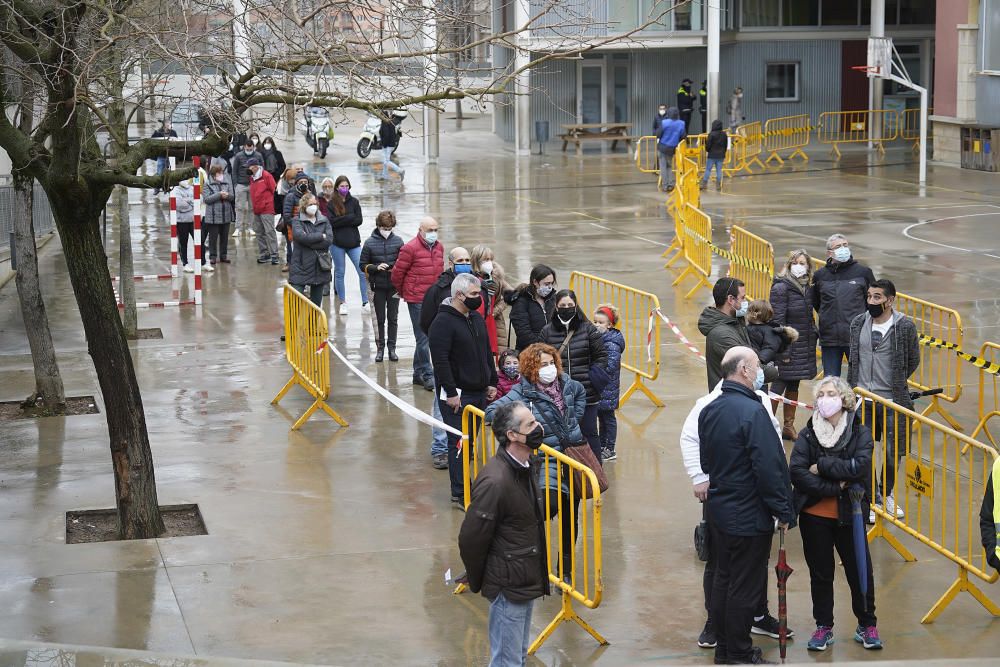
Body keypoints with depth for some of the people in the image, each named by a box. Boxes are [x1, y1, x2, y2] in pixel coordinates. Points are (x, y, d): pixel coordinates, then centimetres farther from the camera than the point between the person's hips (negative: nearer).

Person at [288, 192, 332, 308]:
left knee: (316, 302, 11)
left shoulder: (324, 220, 8)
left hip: (319, 267, 3)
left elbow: (329, 240, -6)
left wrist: (309, 239, -12)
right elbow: (301, 236, -19)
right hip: (301, 267, -3)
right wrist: (321, 236, -9)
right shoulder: (297, 221, 0)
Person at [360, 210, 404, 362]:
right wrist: (376, 267, -17)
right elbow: (363, 265, 0)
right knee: (380, 319, 8)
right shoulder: (370, 243, -5)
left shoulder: (398, 241, -2)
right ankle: (380, 348, 17)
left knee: (393, 319, 6)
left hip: (394, 286, 1)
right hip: (378, 287, -1)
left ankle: (392, 348, 14)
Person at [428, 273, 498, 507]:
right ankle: (460, 494, 1)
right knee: (459, 443, -4)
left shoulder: (477, 318, 12)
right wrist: (451, 393, -21)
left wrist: (492, 382, 16)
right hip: (457, 395, -8)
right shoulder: (443, 322, -14)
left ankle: (466, 488, 21)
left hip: (479, 392, 8)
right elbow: (440, 360, -19)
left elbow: (487, 353, 22)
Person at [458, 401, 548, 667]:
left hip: (527, 583, 9)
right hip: (508, 585, -9)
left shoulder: (526, 466, 3)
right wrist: (477, 582, -6)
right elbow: (471, 538, -20)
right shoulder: (495, 481, -27)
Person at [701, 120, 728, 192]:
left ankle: (704, 184, 6)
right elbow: (726, 145, 11)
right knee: (719, 170, 7)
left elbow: (708, 145, -12)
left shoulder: (711, 134, -14)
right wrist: (723, 154, 20)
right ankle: (718, 185, 6)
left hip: (712, 155, -4)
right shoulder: (724, 134, 4)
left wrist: (707, 151, 8)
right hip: (721, 155, 4)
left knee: (708, 169, 4)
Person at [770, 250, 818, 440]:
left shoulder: (808, 287, 9)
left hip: (804, 344, 7)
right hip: (787, 346, -7)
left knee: (793, 386, 15)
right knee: (779, 385, -4)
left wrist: (813, 336, 10)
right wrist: (783, 350, -18)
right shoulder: (781, 288, -13)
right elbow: (777, 320, -16)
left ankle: (788, 427, 23)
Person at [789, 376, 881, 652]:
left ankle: (867, 626, 24)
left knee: (860, 570, 7)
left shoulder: (860, 432, -4)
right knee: (820, 574, 12)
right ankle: (823, 627, 25)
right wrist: (833, 487, -20)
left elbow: (860, 466, -21)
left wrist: (822, 466, -18)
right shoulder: (808, 434, -2)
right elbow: (796, 472, -15)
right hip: (814, 516, 1)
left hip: (849, 515, -1)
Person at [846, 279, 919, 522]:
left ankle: (887, 495, 32)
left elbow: (913, 361, 4)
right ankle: (872, 498, 20)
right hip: (862, 401, 2)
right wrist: (855, 386, 11)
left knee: (893, 453, 9)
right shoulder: (858, 323, 1)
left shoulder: (905, 326, -9)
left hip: (893, 401, -2)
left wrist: (895, 383, 7)